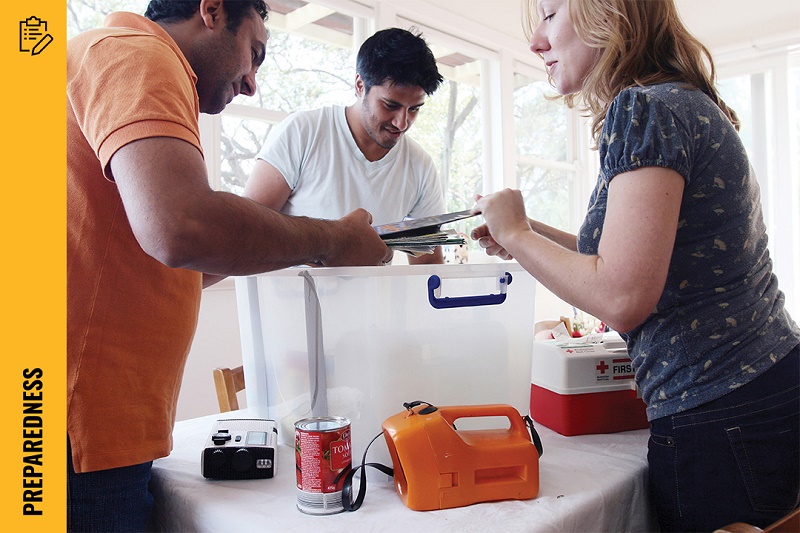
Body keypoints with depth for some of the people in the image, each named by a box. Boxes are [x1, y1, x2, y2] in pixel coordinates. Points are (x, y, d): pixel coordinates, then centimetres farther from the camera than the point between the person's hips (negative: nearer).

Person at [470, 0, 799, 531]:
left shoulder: (646, 107, -18)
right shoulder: (687, 102, 12)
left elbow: (622, 298, -27)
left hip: (722, 422, -9)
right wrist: (532, 234, 12)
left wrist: (515, 233, -12)